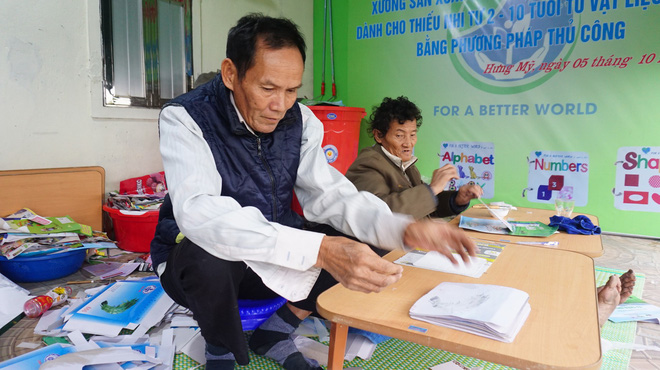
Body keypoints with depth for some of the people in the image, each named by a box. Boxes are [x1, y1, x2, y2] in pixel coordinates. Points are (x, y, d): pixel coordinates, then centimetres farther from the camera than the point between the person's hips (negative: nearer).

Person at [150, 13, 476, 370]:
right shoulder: (185, 118, -21)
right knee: (207, 255, -37)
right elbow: (200, 213, -37)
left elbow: (328, 193, -9)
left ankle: (274, 333, 5)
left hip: (274, 259, 4)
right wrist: (318, 249, -49)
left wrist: (402, 229, -28)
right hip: (197, 261, -4)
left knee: (361, 244, -11)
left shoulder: (299, 120, -6)